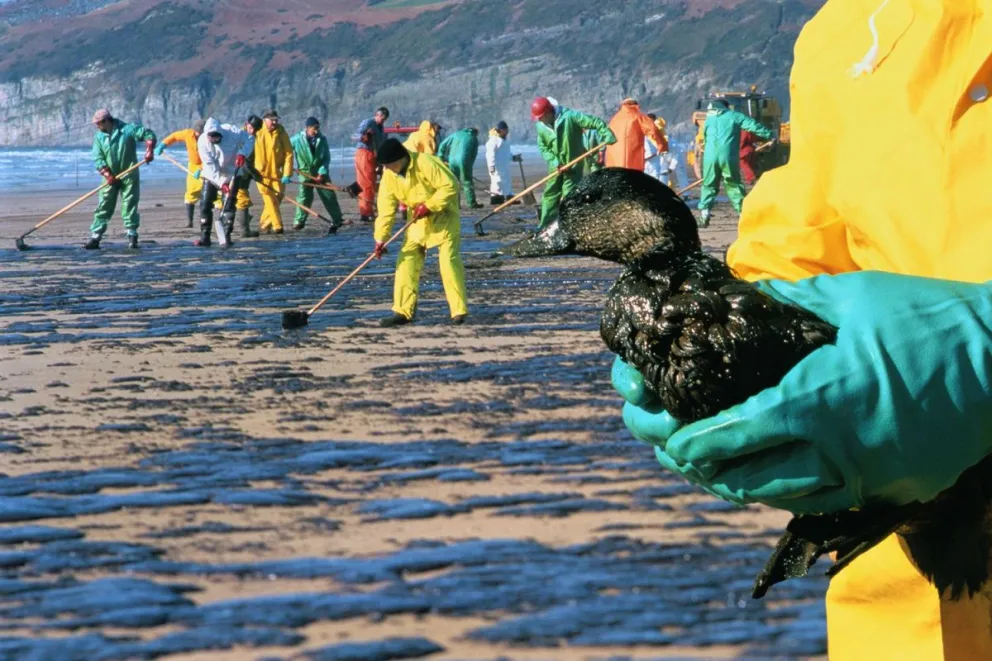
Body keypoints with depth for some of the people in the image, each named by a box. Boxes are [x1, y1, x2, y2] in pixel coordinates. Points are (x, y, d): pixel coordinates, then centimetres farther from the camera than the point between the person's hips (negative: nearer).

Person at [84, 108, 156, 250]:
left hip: (129, 177, -3)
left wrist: (149, 151, -21)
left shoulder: (128, 129, -6)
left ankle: (132, 237, 7)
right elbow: (98, 159, -2)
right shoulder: (99, 137, 4)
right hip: (110, 178, 3)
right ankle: (95, 237, 1)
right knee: (103, 207, 0)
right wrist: (107, 174, -15)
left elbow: (148, 134, -6)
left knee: (130, 207, 0)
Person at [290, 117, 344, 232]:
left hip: (321, 173, 2)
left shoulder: (322, 139, -4)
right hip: (305, 173, -2)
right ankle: (299, 221, 4)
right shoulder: (297, 140, -10)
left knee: (329, 196, 3)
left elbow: (327, 158, -1)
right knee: (304, 197, -7)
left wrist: (322, 172, -11)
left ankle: (337, 220, 10)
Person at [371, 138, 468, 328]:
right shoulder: (389, 175, -9)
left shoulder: (426, 163, -28)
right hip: (418, 220, 6)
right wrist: (381, 238, -13)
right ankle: (403, 311, 4)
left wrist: (429, 206, -28)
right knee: (407, 260, 0)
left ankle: (459, 310, -8)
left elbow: (450, 186, -27)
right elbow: (386, 208, -7)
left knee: (449, 259, -13)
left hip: (443, 215, -6)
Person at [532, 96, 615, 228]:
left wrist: (607, 136, -30)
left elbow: (595, 122, -20)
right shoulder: (541, 126, -6)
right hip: (556, 166, 5)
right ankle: (545, 224, 17)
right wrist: (554, 162, -14)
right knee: (550, 194, 9)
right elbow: (543, 147, 1)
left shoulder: (570, 116, -21)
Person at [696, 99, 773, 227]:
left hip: (710, 157, 2)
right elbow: (753, 125, -2)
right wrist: (769, 135, -1)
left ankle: (704, 214, -1)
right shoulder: (734, 116, 9)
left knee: (709, 185, 11)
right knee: (733, 185, 9)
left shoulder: (709, 120, 20)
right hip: (728, 157, -2)